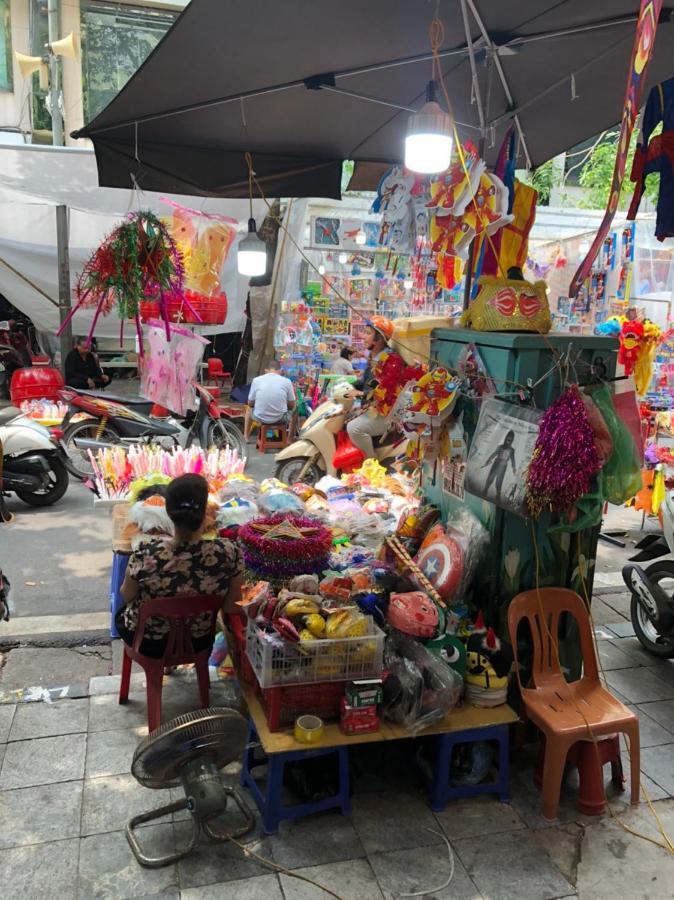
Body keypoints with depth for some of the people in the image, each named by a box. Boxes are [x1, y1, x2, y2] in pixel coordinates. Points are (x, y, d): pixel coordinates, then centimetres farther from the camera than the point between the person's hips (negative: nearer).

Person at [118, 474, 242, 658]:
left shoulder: (146, 555, -33)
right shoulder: (229, 552, -30)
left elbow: (126, 596, -11)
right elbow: (232, 608, -15)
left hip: (148, 642, -1)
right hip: (198, 642, 2)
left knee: (121, 613, 33)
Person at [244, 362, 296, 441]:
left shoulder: (256, 380, -3)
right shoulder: (287, 381, -4)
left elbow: (250, 403, 6)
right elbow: (292, 406, 3)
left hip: (260, 418, 1)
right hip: (280, 418, -1)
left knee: (249, 409, 36)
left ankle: (246, 436, 44)